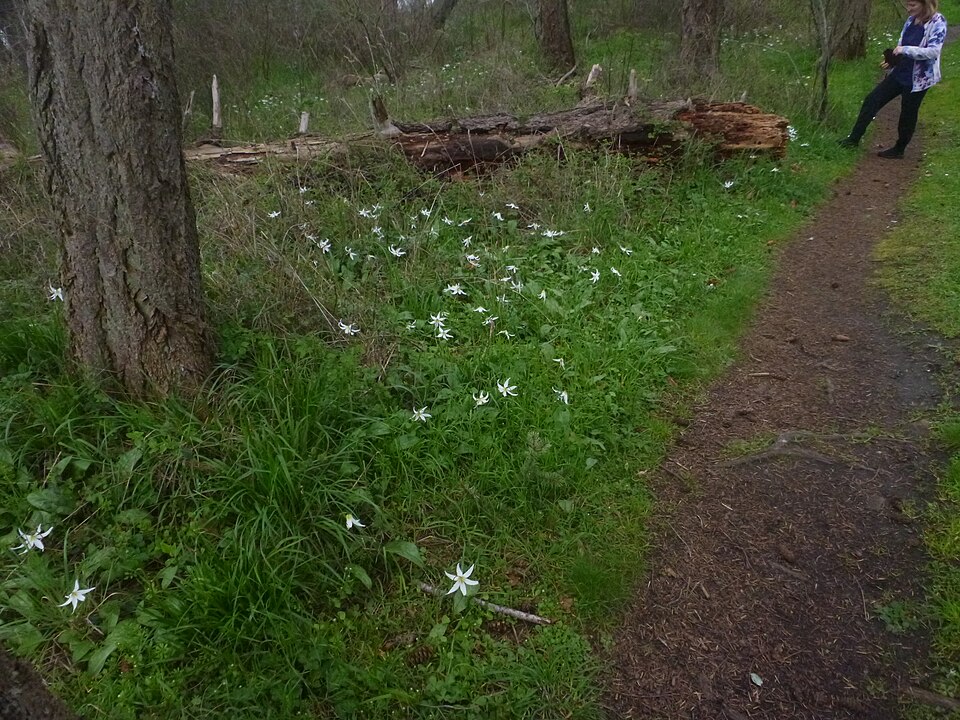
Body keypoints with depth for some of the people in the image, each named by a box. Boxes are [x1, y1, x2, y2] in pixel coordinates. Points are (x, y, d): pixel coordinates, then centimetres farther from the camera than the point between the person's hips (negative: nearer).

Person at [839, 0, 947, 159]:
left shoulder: (938, 22, -16)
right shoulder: (911, 20, 4)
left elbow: (933, 51, -24)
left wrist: (905, 50, -27)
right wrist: (892, 60, -2)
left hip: (918, 79, -7)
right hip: (900, 73, 7)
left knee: (907, 115, 7)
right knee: (872, 100, 1)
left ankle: (898, 150, 23)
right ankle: (854, 138, 8)